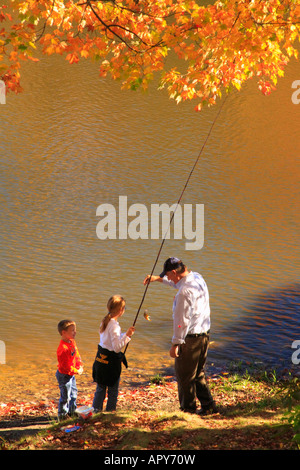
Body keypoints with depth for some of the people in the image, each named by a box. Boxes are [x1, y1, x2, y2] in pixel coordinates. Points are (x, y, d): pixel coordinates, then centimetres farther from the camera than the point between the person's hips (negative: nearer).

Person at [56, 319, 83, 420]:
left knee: (73, 392, 22)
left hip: (71, 374, 10)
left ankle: (72, 411, 39)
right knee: (65, 396, 0)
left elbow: (77, 355, 13)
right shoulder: (63, 348, -29)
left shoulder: (72, 342, 1)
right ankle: (62, 415, 15)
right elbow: (65, 365, -27)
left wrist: (80, 366, 1)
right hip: (64, 375, -10)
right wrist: (76, 371, -18)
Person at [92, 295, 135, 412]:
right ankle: (110, 411, 15)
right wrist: (127, 336, -23)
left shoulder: (105, 321, 5)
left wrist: (126, 334, 17)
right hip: (111, 361, -8)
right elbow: (117, 347, -23)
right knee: (113, 389, 7)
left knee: (100, 388, 17)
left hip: (101, 358, 8)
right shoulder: (114, 325, -21)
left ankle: (95, 410, 23)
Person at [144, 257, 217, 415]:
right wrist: (157, 278, 33)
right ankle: (208, 405, 24)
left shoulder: (185, 291, -24)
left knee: (184, 376, 6)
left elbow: (182, 320, -22)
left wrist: (175, 344, -16)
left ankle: (188, 410, 16)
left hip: (190, 338, -9)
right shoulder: (197, 277, 5)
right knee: (198, 373, 21)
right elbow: (178, 282, 29)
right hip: (204, 334, 9)